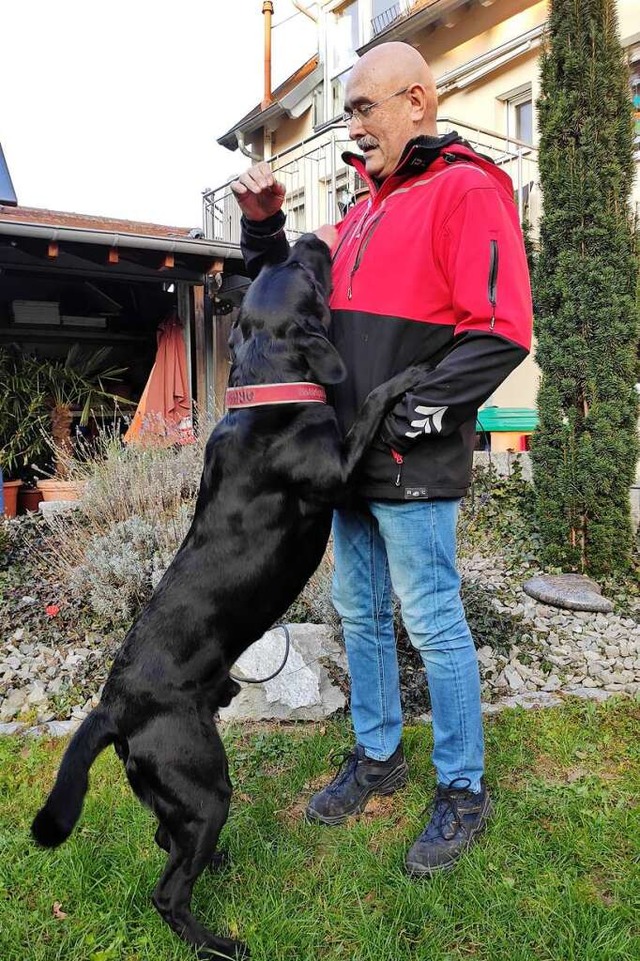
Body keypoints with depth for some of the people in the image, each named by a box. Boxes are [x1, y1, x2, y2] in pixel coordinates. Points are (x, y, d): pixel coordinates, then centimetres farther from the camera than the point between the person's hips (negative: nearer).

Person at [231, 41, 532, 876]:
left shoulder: (466, 190, -7)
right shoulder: (367, 211, 19)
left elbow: (502, 332, -17)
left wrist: (409, 418, -18)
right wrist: (264, 228, 10)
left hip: (411, 466, -8)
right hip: (351, 460, 8)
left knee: (434, 626, 2)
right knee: (361, 615, 16)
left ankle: (462, 791, 22)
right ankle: (378, 755, 35)